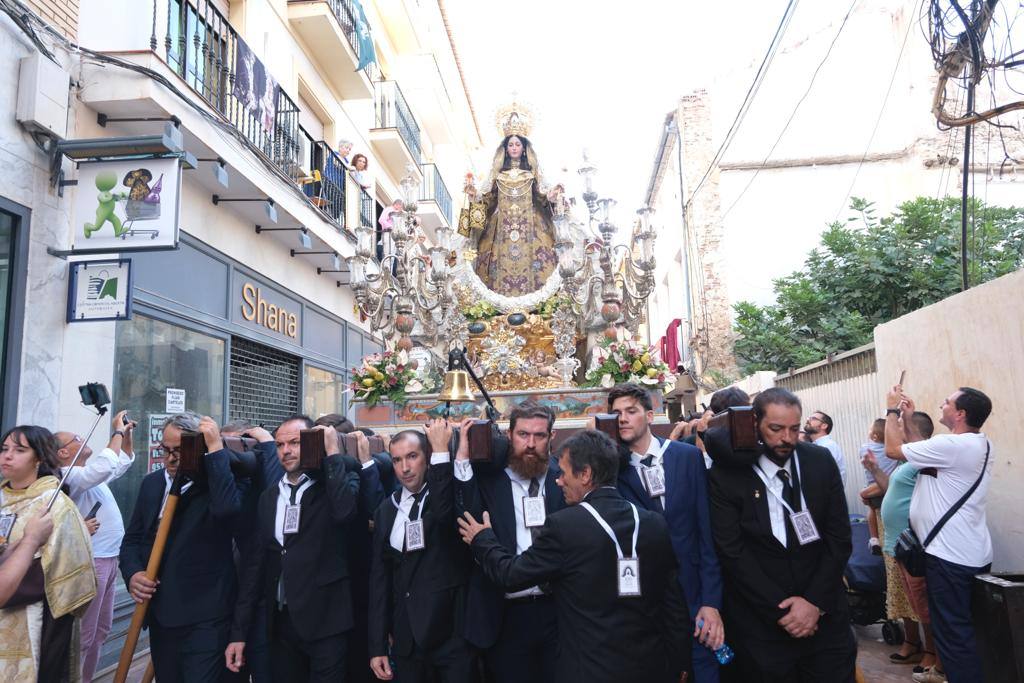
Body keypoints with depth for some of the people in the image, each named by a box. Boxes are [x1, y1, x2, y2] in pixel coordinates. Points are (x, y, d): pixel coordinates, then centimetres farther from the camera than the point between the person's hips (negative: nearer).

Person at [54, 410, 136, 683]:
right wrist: (117, 432, -20)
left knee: (100, 630, 16)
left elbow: (123, 462, 29)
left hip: (108, 559, 10)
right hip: (91, 561, -10)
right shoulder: (70, 475, -14)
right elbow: (106, 465, -31)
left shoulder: (91, 474, 15)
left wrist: (127, 435, 14)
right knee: (83, 634, -6)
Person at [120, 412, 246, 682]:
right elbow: (132, 538, 15)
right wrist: (133, 573, -5)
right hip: (160, 614, 7)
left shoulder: (217, 480, -12)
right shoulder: (151, 483, 9)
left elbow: (227, 509, -35)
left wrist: (216, 449, -30)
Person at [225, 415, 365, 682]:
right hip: (280, 621, 5)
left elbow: (344, 509, -28)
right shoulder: (269, 497, 10)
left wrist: (333, 452, -18)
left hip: (325, 620, -5)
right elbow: (255, 562, 9)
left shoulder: (332, 485, -4)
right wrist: (239, 631, 7)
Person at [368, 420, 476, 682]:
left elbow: (442, 514, -31)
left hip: (454, 634, -3)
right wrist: (378, 646, 4)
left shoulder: (451, 496, -6)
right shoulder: (386, 511, 6)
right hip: (407, 638, 4)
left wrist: (441, 450, -26)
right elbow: (380, 578, 7)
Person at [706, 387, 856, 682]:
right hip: (762, 621, -2)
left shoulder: (821, 461, -3)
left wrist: (815, 602, -8)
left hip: (824, 613, 3)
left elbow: (839, 536, -2)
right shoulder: (726, 476, -11)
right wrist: (781, 609, -13)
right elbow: (733, 553, -11)